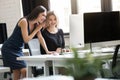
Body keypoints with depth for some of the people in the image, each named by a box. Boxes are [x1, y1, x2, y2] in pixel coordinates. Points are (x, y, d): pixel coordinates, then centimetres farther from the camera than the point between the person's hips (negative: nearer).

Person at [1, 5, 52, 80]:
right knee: (24, 71, -16)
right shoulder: (24, 21, -22)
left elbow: (41, 38, 5)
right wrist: (37, 29, -16)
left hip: (19, 50, 7)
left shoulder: (36, 24, 2)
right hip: (9, 49, -7)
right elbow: (26, 39, -23)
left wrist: (47, 51, -1)